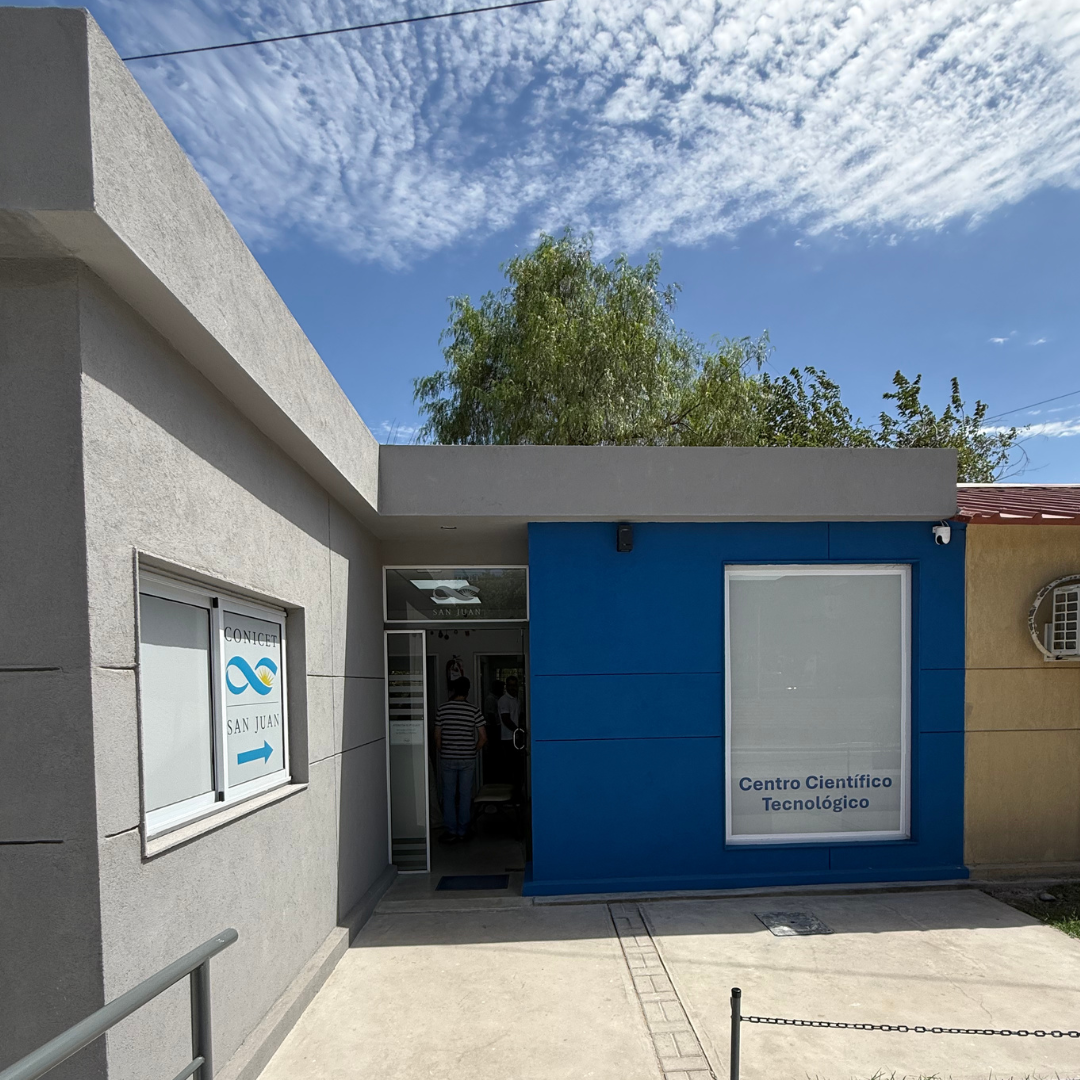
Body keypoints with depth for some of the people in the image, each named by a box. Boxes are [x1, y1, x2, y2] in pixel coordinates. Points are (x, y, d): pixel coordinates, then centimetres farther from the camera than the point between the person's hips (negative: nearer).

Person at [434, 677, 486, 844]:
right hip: (468, 759, 0)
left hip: (447, 759, 0)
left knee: (449, 794, 8)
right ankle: (462, 831, 15)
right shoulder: (474, 711, -5)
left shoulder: (442, 708, -4)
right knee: (465, 795, 9)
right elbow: (483, 737, -5)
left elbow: (438, 736, 0)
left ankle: (451, 831, 8)